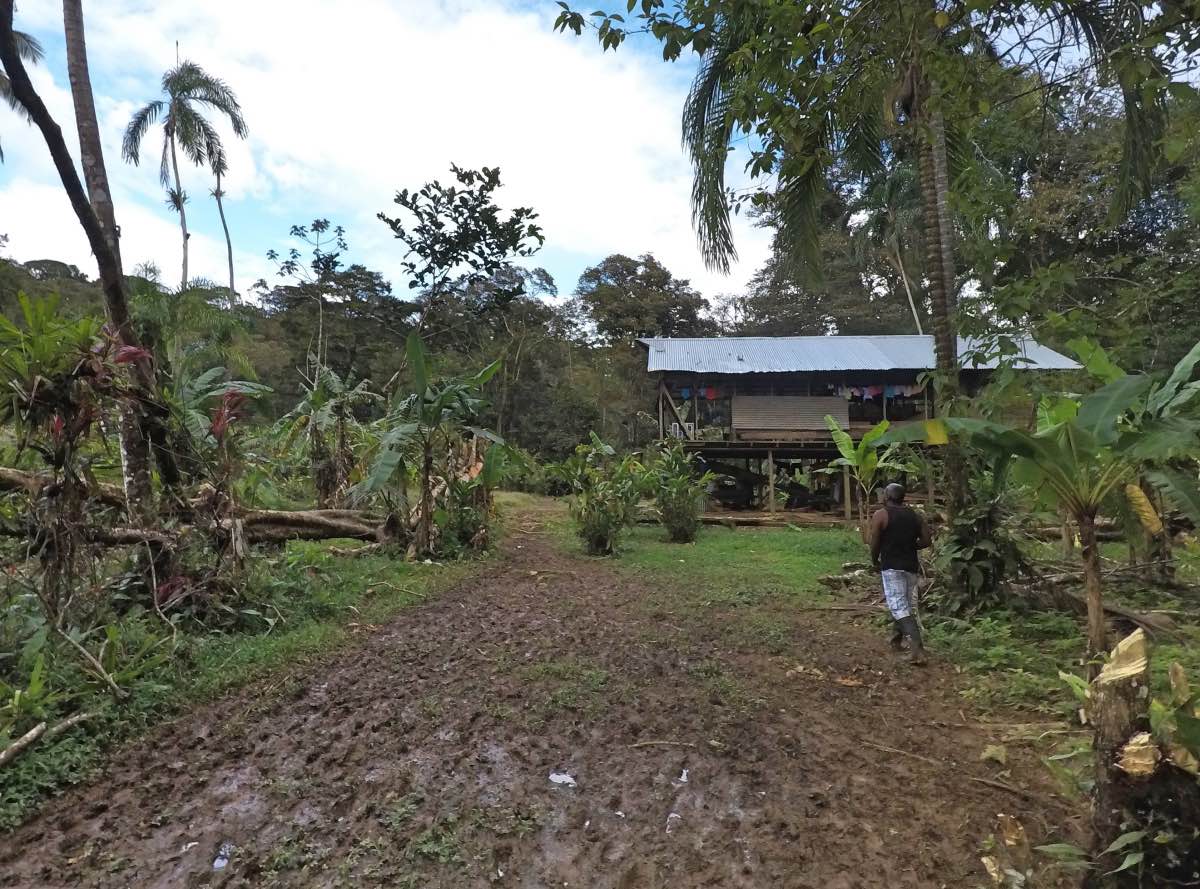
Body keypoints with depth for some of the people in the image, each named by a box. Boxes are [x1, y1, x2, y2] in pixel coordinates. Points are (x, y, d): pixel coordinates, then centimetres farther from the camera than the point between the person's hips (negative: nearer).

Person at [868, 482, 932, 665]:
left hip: (891, 566, -6)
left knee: (899, 607, -9)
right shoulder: (914, 516, 9)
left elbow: (875, 543, -8)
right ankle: (897, 640, 30)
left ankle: (917, 646, -21)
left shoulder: (880, 515, -6)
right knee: (908, 605, 16)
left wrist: (875, 561, 8)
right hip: (911, 565, 6)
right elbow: (927, 540, 6)